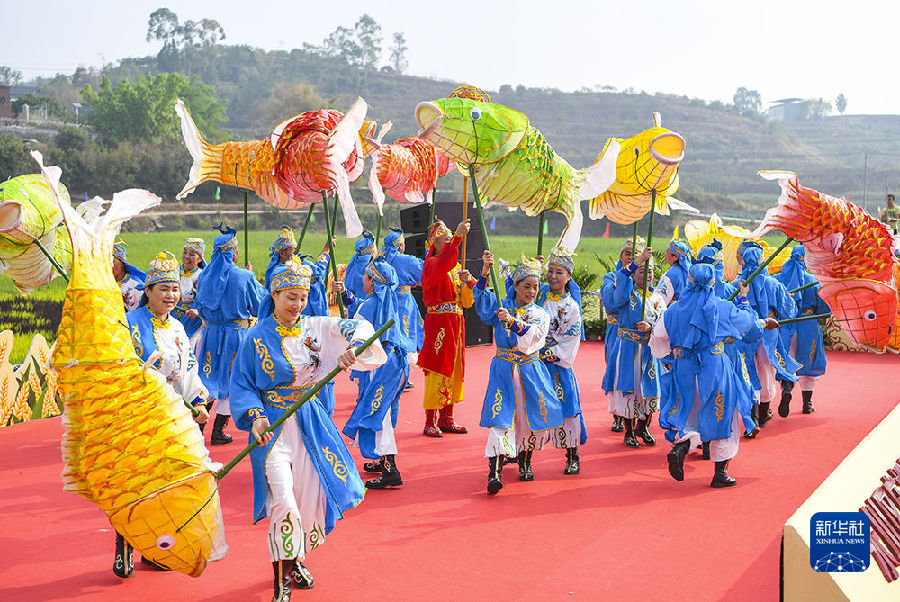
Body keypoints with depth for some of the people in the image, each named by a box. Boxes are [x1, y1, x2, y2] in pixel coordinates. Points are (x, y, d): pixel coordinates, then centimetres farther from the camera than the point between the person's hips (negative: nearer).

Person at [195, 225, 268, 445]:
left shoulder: (204, 276, 0)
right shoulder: (245, 277, -13)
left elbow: (200, 306, 10)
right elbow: (258, 308, -2)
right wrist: (256, 284, 13)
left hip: (210, 334, 4)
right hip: (236, 335, -4)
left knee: (210, 379, 18)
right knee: (230, 379, 7)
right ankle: (218, 432, 10)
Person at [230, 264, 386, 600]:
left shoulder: (316, 329, 2)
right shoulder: (257, 337, -4)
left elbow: (359, 328, -8)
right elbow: (241, 385, -3)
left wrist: (352, 348, -30)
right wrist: (255, 417, -20)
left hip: (310, 423, 4)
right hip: (272, 424, -4)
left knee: (313, 493, 7)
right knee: (282, 497, -16)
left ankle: (296, 559, 35)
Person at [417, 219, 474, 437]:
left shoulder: (456, 267, 18)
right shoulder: (431, 264, -6)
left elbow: (468, 301, 14)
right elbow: (443, 264, -33)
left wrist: (468, 281, -6)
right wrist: (458, 236, -38)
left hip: (456, 323, 8)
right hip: (438, 323, -8)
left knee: (454, 370, 11)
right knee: (436, 370, -8)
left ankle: (447, 419, 20)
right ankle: (430, 422, -2)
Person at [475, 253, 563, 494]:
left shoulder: (540, 315, 4)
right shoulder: (502, 307, 6)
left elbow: (531, 336, -17)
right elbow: (482, 300, -12)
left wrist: (512, 321, -33)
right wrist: (485, 271, -23)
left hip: (530, 371, 2)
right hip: (503, 370, -2)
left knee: (531, 418, 7)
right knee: (501, 419, -12)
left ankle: (525, 462, 31)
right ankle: (495, 472, -18)